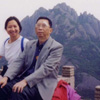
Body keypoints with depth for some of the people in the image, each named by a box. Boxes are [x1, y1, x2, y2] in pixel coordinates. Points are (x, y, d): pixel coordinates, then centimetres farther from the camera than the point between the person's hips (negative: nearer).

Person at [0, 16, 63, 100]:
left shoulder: (57, 47, -4)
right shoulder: (30, 44, 16)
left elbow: (46, 68, -16)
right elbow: (18, 62, 7)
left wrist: (25, 81, -27)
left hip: (43, 83, -5)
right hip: (25, 78, 6)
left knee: (17, 93, -33)